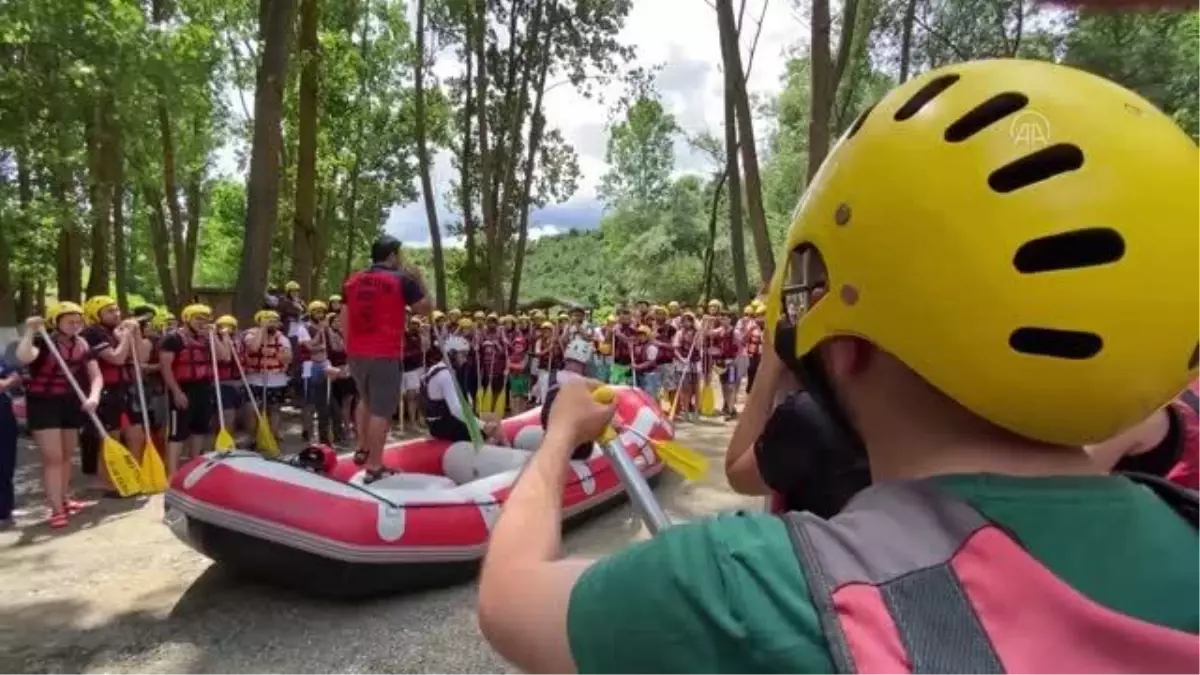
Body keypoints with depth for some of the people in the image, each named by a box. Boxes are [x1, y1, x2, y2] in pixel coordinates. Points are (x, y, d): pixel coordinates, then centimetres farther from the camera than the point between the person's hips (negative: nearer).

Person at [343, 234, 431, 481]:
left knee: (366, 399, 26)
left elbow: (345, 319, 12)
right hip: (386, 354, -6)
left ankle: (362, 449, 28)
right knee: (381, 409, -1)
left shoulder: (351, 281, 10)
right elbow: (425, 308, 1)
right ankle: (374, 465, 2)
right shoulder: (402, 279, -6)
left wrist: (348, 348, 20)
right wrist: (419, 280, 11)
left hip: (356, 352, 6)